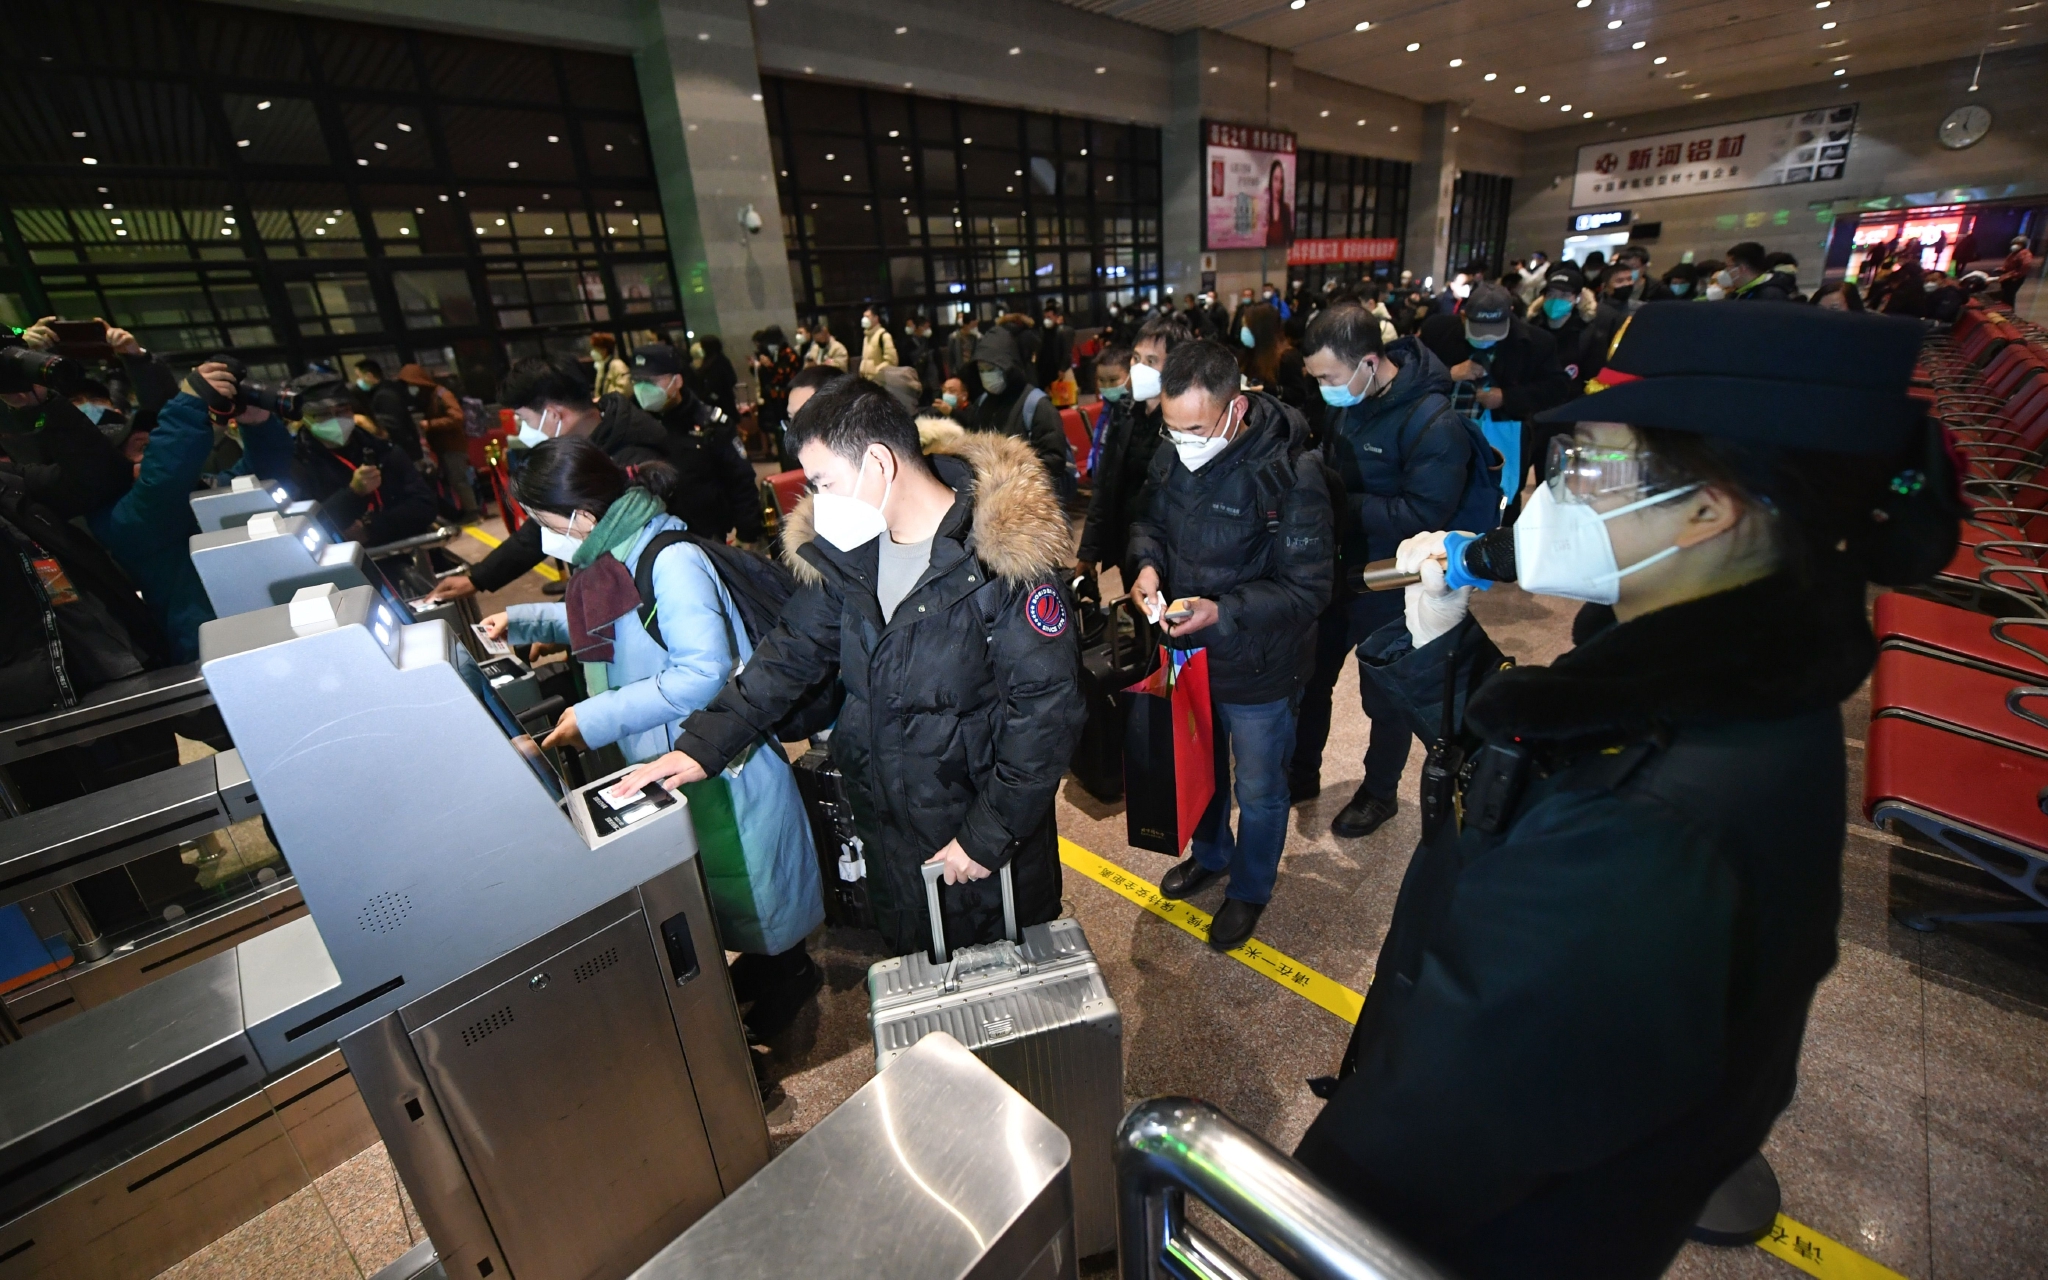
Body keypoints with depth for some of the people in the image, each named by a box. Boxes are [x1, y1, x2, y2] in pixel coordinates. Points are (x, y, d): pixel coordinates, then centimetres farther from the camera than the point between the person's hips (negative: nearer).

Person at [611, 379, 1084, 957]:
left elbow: (1046, 707, -21)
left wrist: (989, 833, -17)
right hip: (886, 822, 5)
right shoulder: (845, 548, -3)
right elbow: (792, 649, 6)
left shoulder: (1004, 554, -23)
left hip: (988, 828, -5)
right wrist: (703, 744, -3)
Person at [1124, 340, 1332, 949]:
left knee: (1258, 791, 17)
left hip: (1259, 669, -5)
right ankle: (1209, 854, 55)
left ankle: (1250, 889, 44)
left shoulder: (1292, 473, -26)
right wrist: (1147, 563, -14)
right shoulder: (1172, 455, -10)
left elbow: (1308, 587, -23)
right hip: (1189, 652, 5)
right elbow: (1147, 519, 8)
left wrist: (1223, 612, -35)